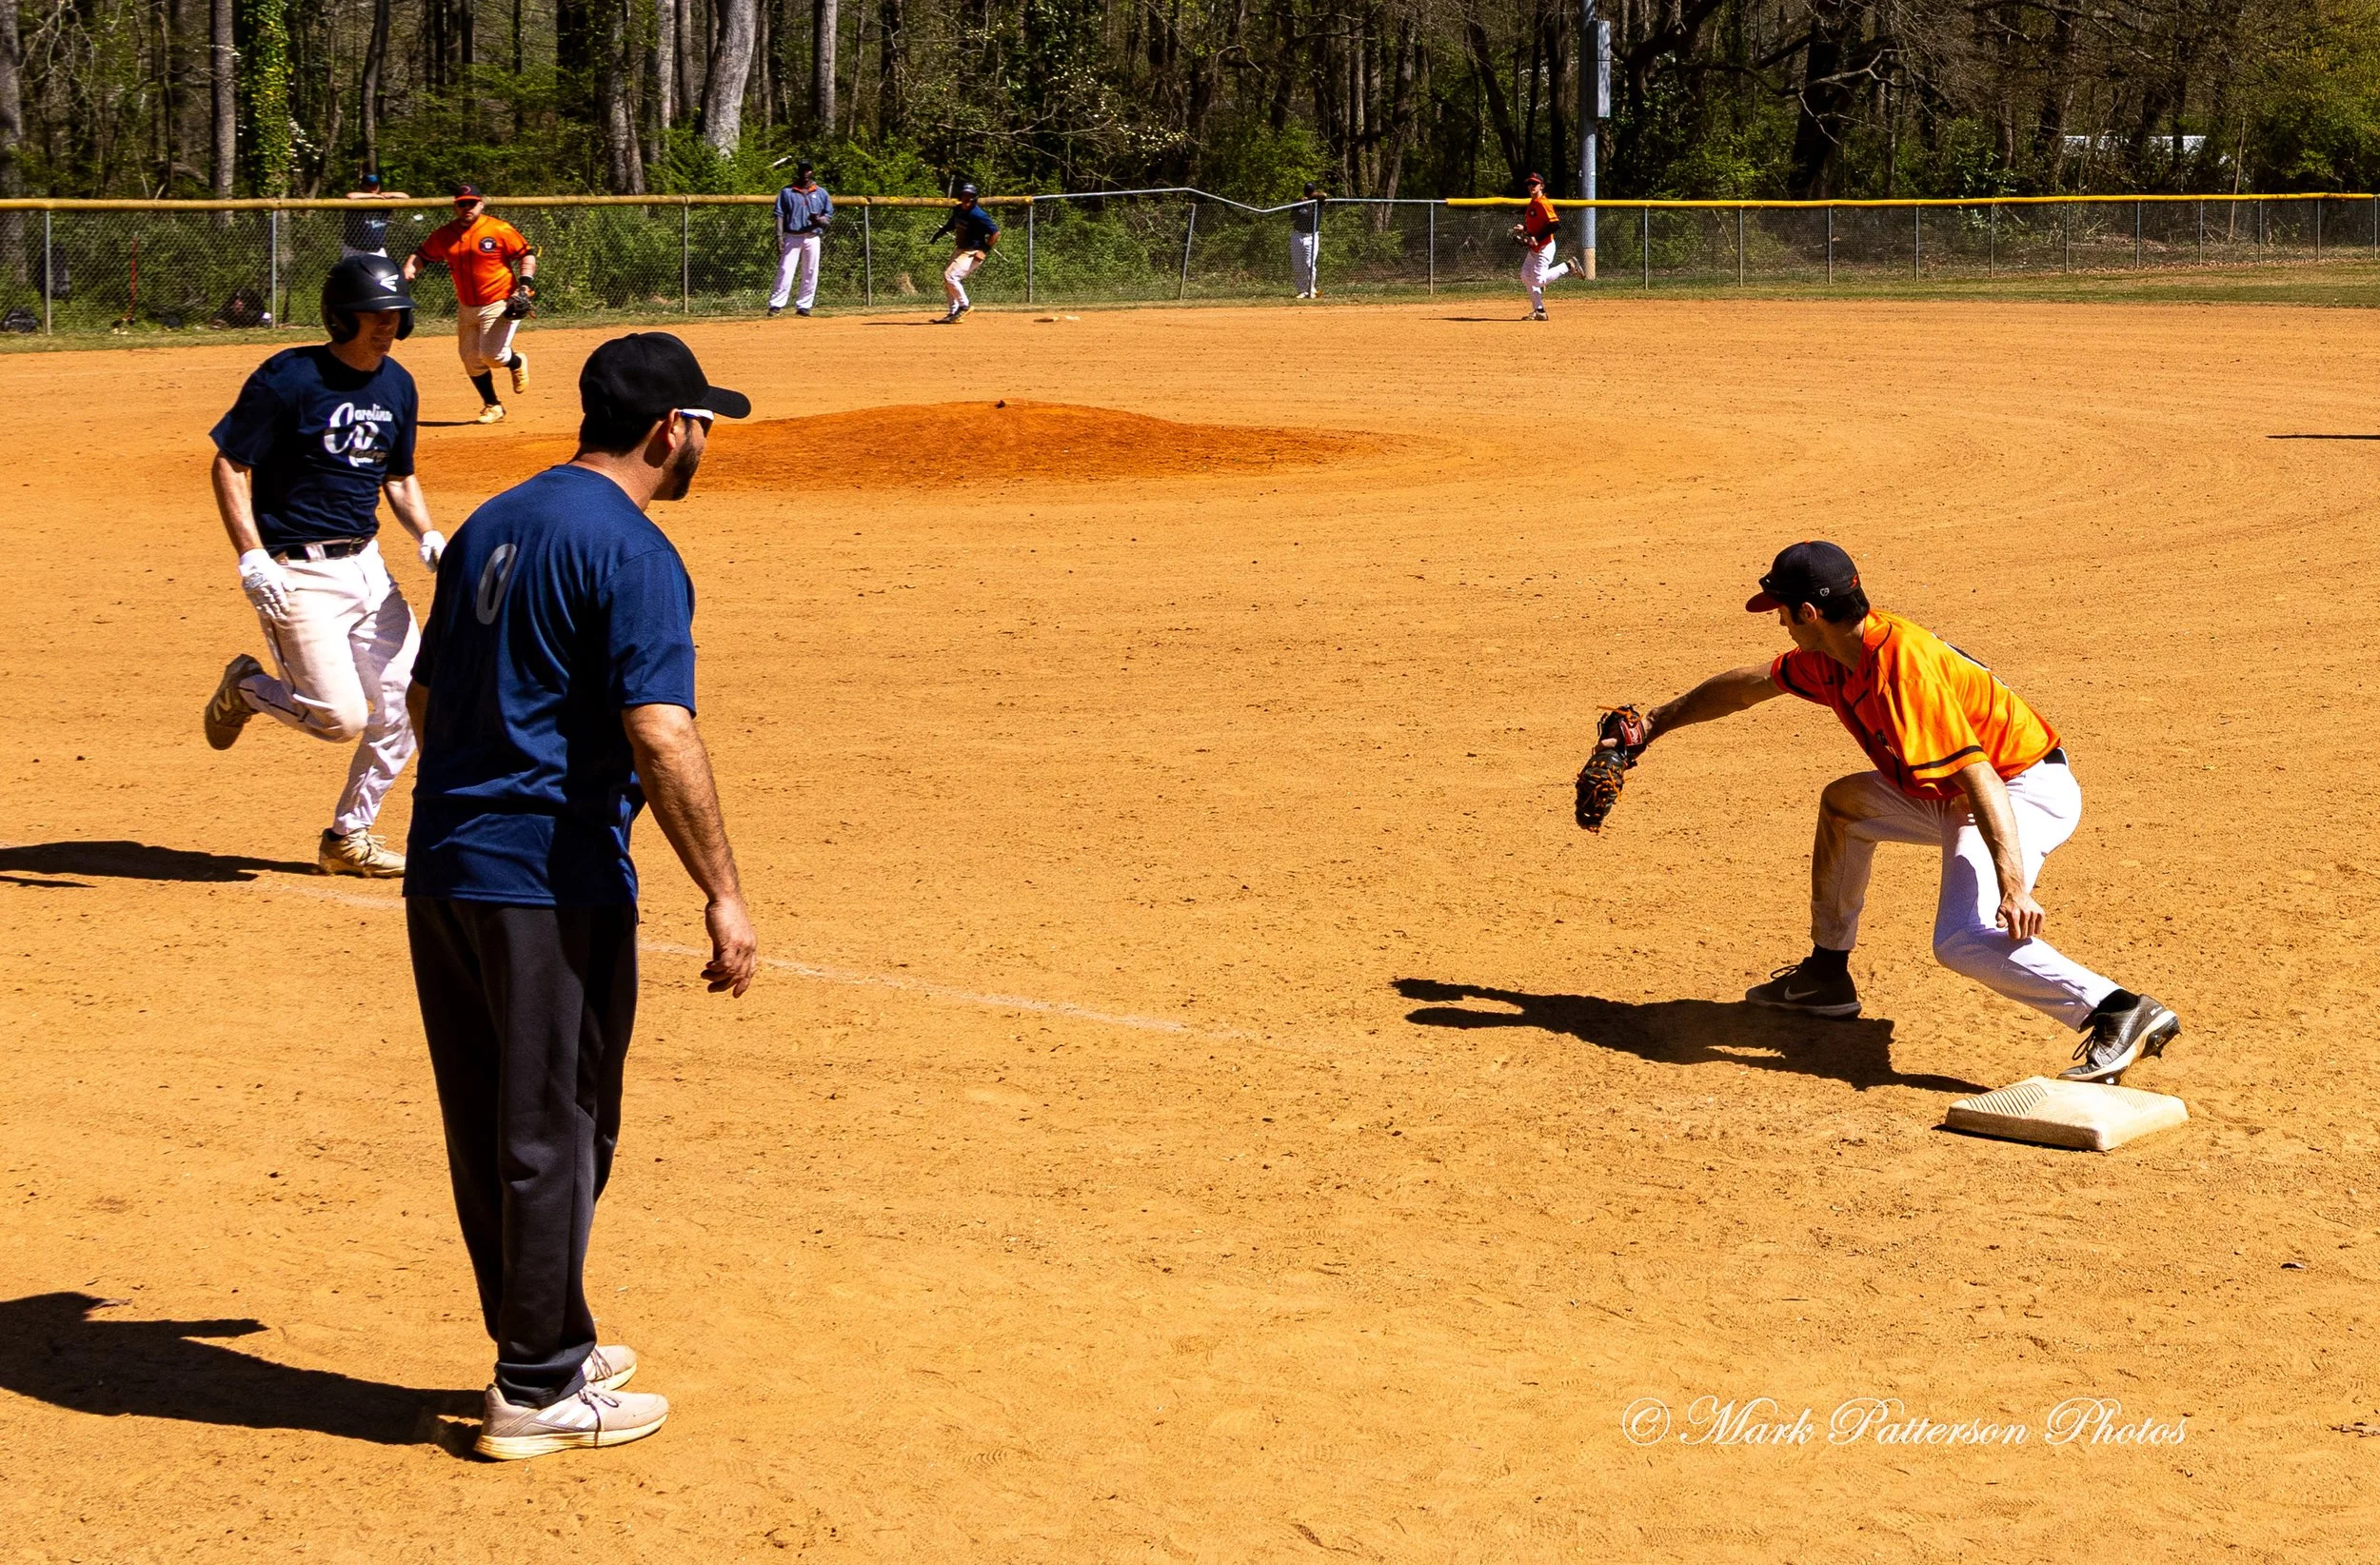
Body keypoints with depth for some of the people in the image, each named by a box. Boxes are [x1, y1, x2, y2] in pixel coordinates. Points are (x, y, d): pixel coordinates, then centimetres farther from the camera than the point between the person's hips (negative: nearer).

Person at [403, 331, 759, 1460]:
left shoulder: (492, 524, 14)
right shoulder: (631, 552, -13)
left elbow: (426, 696, 20)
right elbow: (660, 739, -22)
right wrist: (721, 894, -18)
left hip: (441, 868, 9)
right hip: (550, 883, -9)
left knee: (487, 1128, 16)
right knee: (555, 1134, 1)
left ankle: (545, 1343, 30)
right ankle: (536, 1390, 9)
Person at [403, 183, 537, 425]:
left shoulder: (499, 230, -11)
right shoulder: (444, 235, 3)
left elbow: (527, 253, -6)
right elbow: (422, 255, 12)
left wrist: (525, 284, -17)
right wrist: (408, 273, -8)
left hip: (500, 304, -6)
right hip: (466, 308, 6)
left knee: (491, 355, -16)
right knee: (471, 361, 8)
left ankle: (517, 362, 19)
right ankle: (492, 407, 24)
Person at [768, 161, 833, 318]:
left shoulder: (821, 193, 10)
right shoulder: (787, 192, 5)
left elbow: (830, 217, 9)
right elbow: (780, 215, 1)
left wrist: (819, 220, -14)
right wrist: (779, 237, -9)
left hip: (812, 238, 2)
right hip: (792, 237, -2)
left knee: (810, 274, 3)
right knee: (785, 271, -10)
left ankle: (803, 305, 10)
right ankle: (776, 305, -12)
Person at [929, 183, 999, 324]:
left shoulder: (978, 215, -21)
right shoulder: (958, 210, 3)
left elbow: (995, 232, -19)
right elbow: (951, 225, 22)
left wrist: (984, 250, -23)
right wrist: (937, 234, 7)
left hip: (973, 253, -9)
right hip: (961, 250, 9)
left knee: (950, 276, -20)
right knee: (947, 280, 11)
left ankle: (964, 306, -4)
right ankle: (954, 313, 18)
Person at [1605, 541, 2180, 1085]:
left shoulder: (1903, 668, -27)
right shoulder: (1832, 655, 2)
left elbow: (1978, 776, -34)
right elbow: (1746, 685, 21)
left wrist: (2013, 886, -42)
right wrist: (1655, 724, 31)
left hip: (2027, 790, -10)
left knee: (1963, 940, -28)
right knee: (1844, 802, 24)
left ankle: (2120, 1012, -34)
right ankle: (1827, 975, 32)